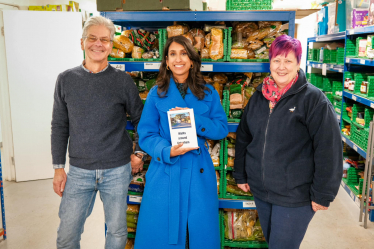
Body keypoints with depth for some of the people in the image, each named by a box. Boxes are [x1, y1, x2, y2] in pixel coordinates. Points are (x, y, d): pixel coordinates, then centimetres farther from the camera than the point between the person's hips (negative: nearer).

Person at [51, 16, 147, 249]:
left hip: (117, 171, -1)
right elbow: (59, 127, 5)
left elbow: (141, 119, 7)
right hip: (79, 171, 1)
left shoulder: (123, 80, -3)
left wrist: (139, 154, 2)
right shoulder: (66, 79, 2)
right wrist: (58, 167, 4)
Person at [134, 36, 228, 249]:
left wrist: (194, 120, -16)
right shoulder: (156, 94, 2)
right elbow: (146, 135, -3)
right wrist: (168, 151, -22)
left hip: (199, 173, 1)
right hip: (165, 172, -1)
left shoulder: (209, 93, 6)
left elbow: (222, 129, 0)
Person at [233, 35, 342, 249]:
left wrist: (322, 194, -14)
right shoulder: (259, 96, 5)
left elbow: (328, 149, -14)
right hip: (260, 190, 6)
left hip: (295, 196, -5)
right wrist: (241, 175, 13)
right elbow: (243, 137, 12)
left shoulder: (313, 98, -12)